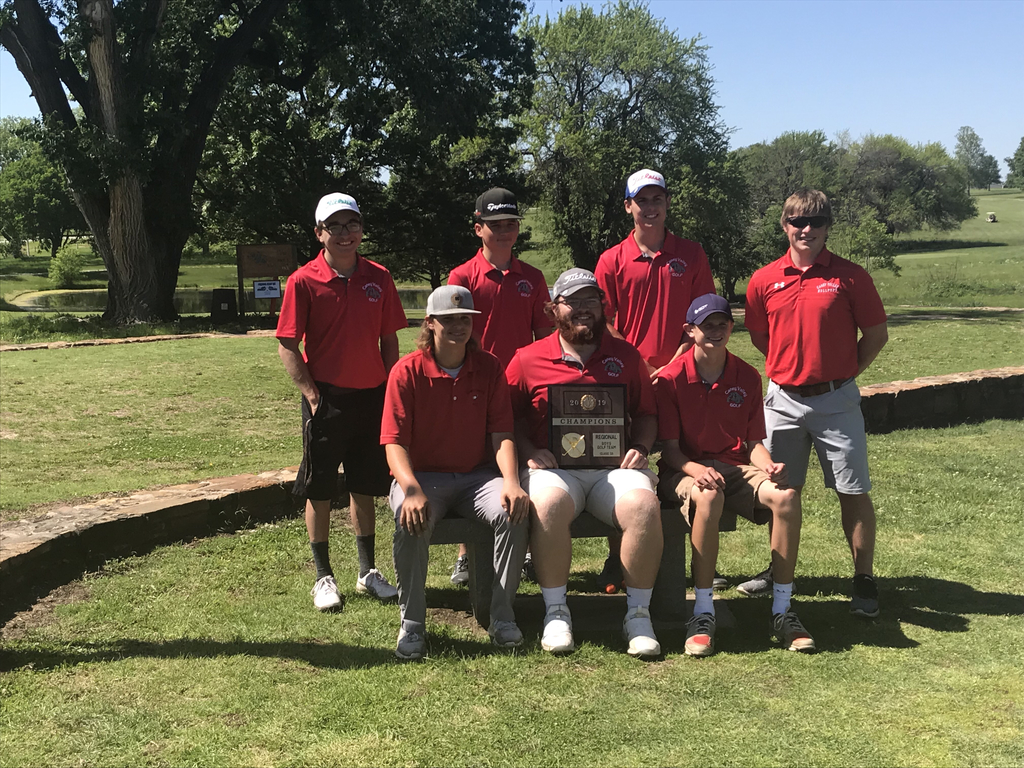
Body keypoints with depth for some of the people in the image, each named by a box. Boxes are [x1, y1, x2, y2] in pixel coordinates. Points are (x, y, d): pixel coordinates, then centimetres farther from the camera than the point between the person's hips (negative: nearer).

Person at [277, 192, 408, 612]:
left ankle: (368, 572, 24)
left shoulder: (378, 278, 4)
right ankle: (323, 577, 17)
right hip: (326, 399, -3)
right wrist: (311, 394, -13)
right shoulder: (303, 281, -6)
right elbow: (287, 347, -7)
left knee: (365, 488, 13)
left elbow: (389, 341, 9)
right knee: (319, 491, 4)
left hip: (372, 397, 3)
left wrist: (391, 391, 3)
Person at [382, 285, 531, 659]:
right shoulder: (407, 371, -5)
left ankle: (502, 616, -11)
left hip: (477, 474, 2)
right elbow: (395, 442, -9)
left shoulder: (489, 368, 3)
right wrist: (411, 491, -27)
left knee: (514, 511, -28)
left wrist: (511, 482, -20)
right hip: (423, 474, -2)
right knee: (411, 522, -34)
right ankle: (412, 622, -13)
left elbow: (501, 432, -2)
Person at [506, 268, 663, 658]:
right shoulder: (528, 359, 9)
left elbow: (646, 414, 22)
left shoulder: (626, 356, 16)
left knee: (644, 505, -30)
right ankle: (555, 611, -20)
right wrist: (528, 451, -5)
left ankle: (638, 614, -15)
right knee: (549, 504, -36)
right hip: (554, 466, -1)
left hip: (614, 466, 2)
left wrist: (640, 447, 3)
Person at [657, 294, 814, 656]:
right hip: (685, 468, -4)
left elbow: (754, 443, 9)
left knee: (786, 496, -27)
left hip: (736, 467, 4)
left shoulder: (747, 377, 7)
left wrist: (769, 465, -13)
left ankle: (782, 611, -18)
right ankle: (703, 614, -30)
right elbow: (669, 448, -6)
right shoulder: (672, 378, -4)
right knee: (709, 496, -40)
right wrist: (698, 470, -25)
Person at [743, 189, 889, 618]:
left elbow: (876, 334, 3)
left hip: (836, 400, -2)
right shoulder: (764, 281, 2)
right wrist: (791, 367, 10)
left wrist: (844, 373, 2)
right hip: (783, 400, 2)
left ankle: (864, 582, 11)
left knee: (854, 492, 0)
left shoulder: (850, 277, -4)